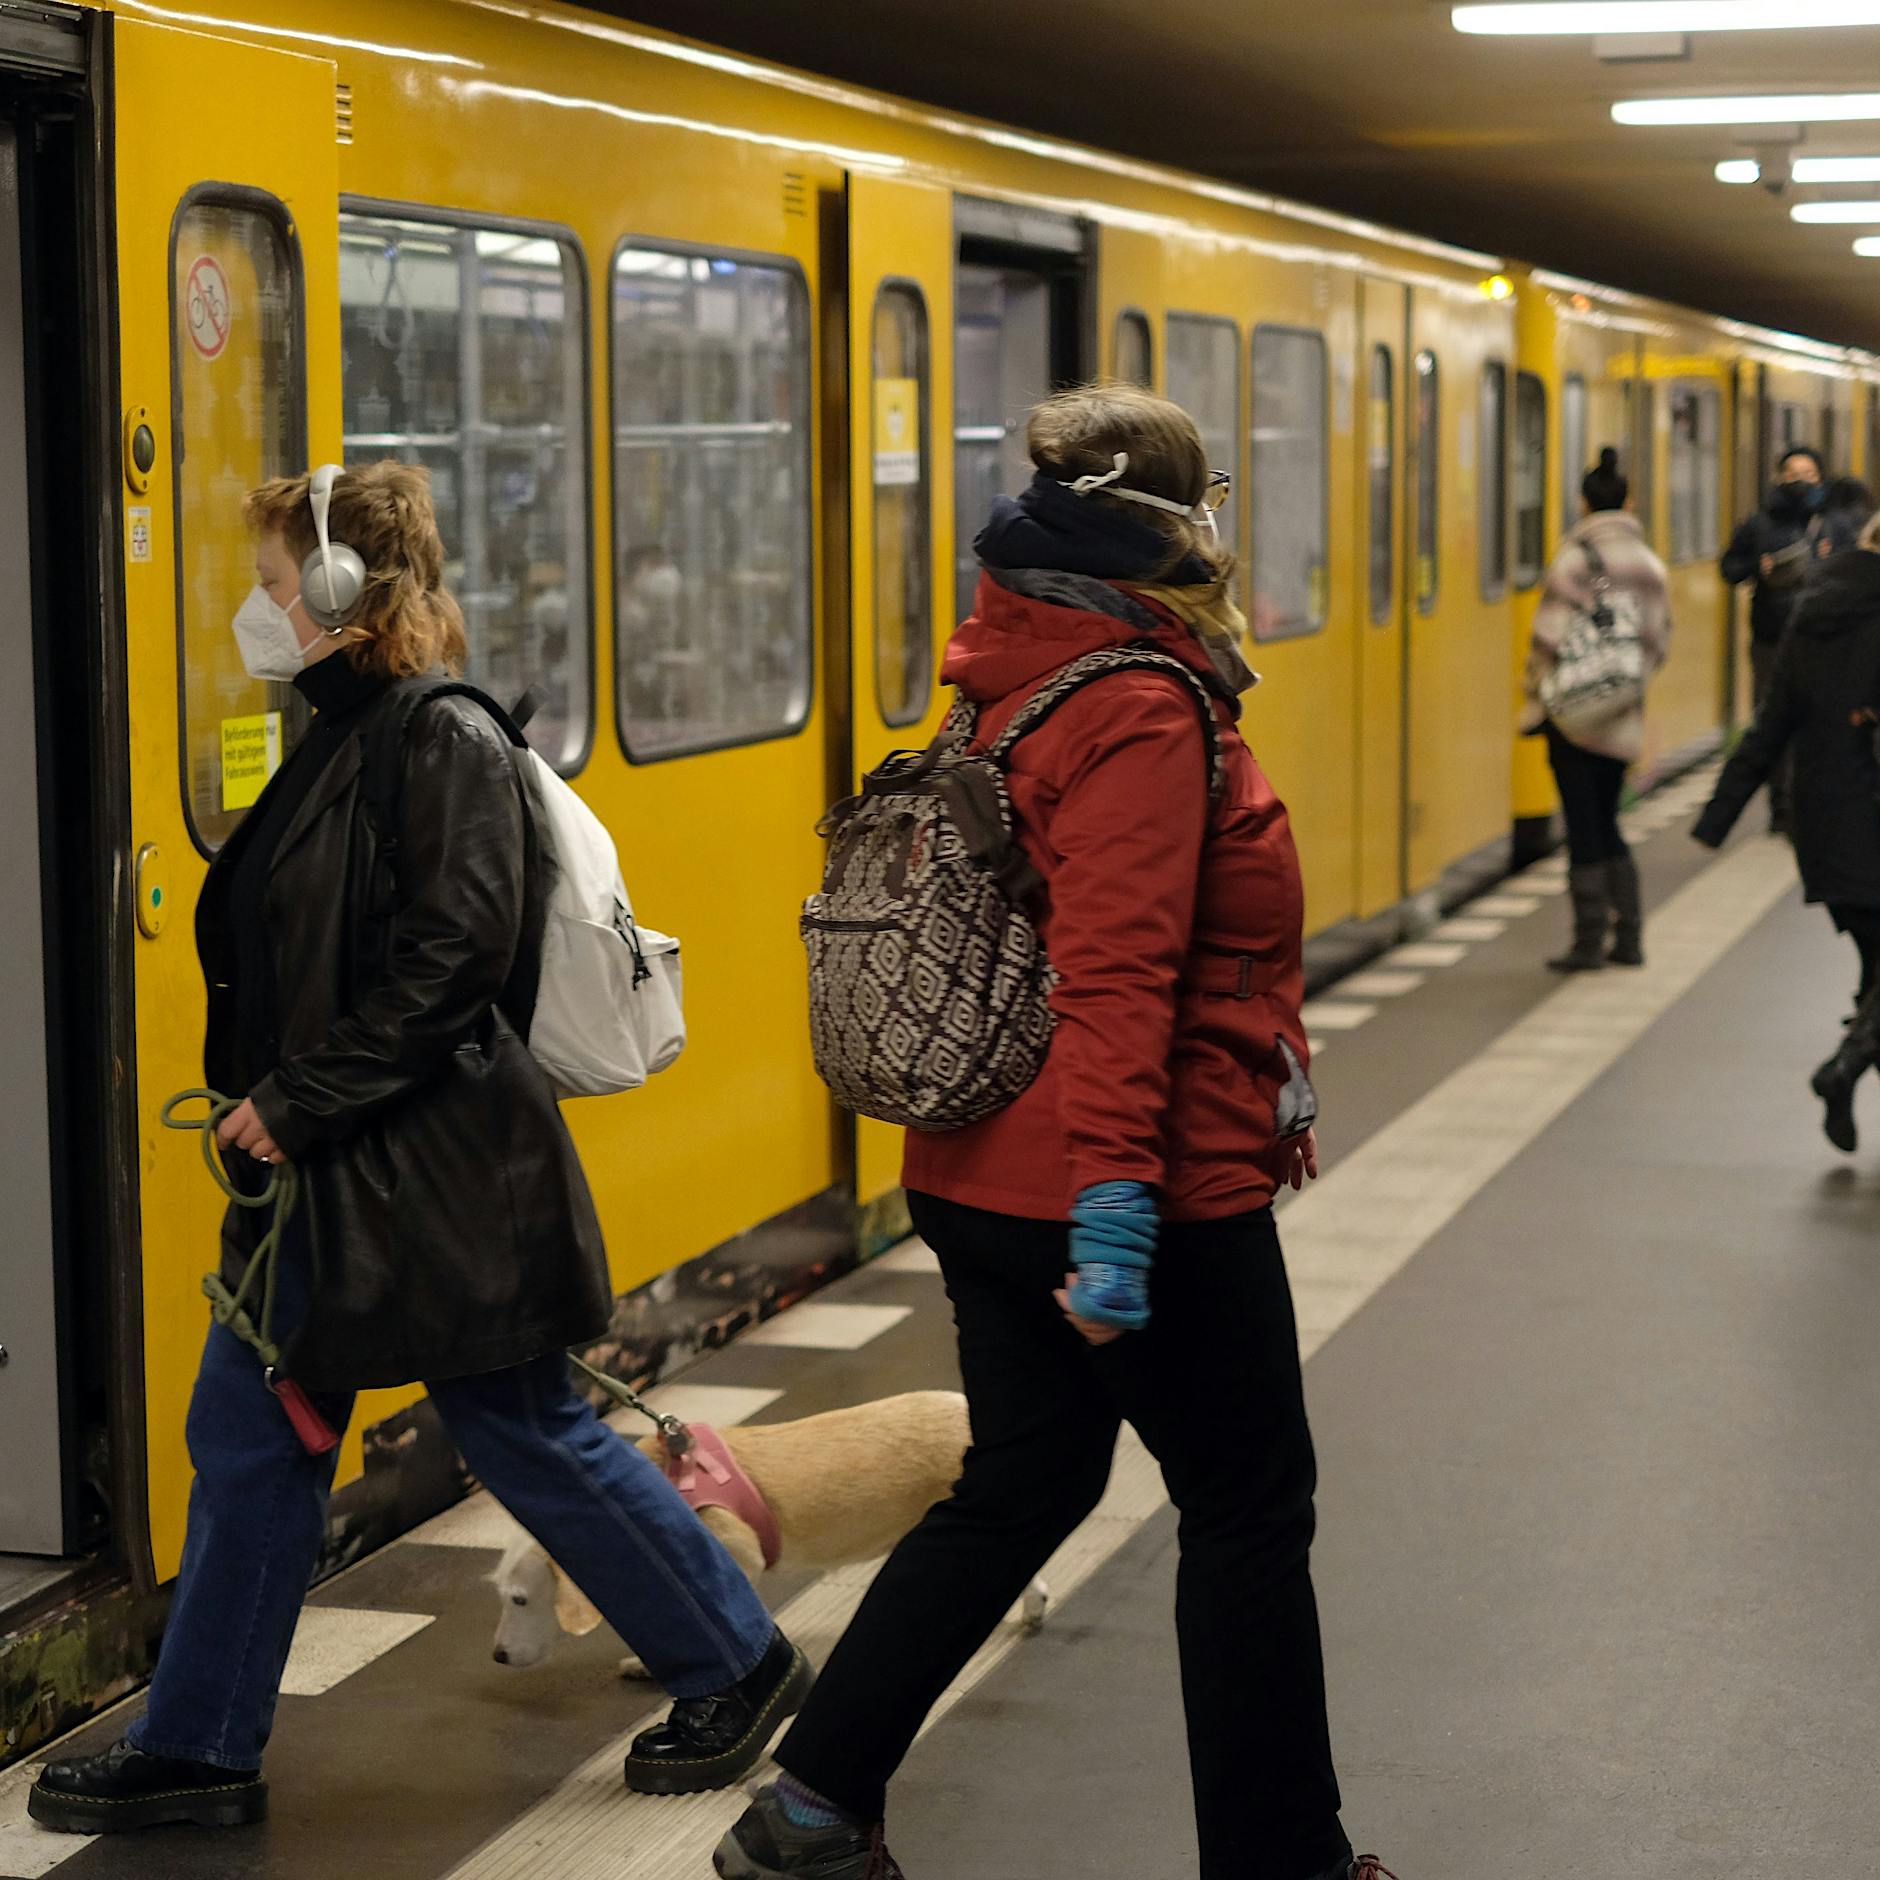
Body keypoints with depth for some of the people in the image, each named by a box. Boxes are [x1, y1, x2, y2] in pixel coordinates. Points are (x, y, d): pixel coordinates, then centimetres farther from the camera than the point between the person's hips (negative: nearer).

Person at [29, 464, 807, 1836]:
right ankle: (200, 1749, 20)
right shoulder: (343, 738, 12)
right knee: (250, 1442, 10)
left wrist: (299, 1102, -21)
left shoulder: (448, 744, -16)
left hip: (432, 1178, -9)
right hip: (321, 1172, 9)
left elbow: (451, 960, -23)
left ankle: (737, 1662, 19)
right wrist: (263, 1104, 11)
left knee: (525, 1430, 2)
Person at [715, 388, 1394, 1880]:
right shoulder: (1138, 713, -19)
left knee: (1025, 1481, 18)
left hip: (985, 1181, 9)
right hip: (1159, 1195, -9)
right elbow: (1117, 974, -27)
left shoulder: (1023, 687, 10)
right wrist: (1118, 1201, -31)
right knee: (1249, 1510, 7)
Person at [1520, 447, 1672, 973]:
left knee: (1584, 827, 0)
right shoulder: (1650, 563, 7)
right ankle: (1628, 936, 16)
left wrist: (1535, 703, -7)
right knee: (1606, 822, 17)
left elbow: (1553, 637, -14)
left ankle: (1589, 942, 2)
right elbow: (1660, 637, 9)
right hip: (1624, 714, 6)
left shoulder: (1576, 557, -12)